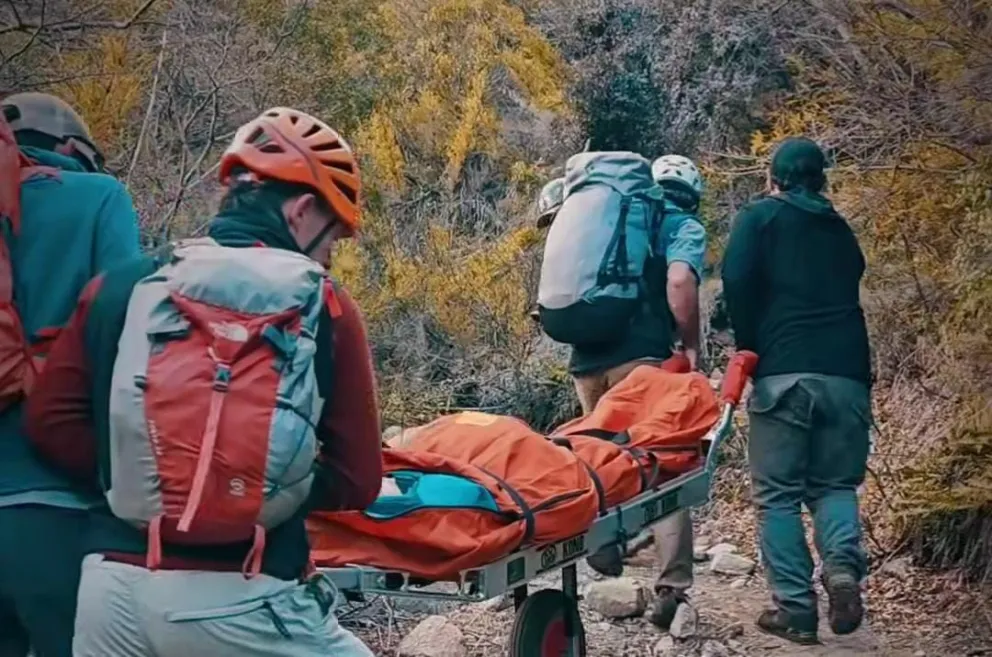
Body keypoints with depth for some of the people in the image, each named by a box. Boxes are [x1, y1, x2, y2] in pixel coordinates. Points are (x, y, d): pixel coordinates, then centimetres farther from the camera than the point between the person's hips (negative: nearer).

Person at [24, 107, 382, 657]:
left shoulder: (121, 287, 6)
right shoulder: (326, 311, -2)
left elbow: (51, 421, 2)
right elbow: (356, 482, -3)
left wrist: (133, 477, 10)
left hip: (114, 588, 4)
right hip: (238, 603, -3)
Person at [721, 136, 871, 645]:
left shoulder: (761, 217, 8)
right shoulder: (840, 230, 23)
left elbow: (737, 280, -6)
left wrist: (749, 348, 4)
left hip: (784, 374, -4)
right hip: (847, 375, 4)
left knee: (778, 494, 4)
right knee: (835, 483, 15)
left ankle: (796, 609, -1)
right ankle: (843, 566, -12)